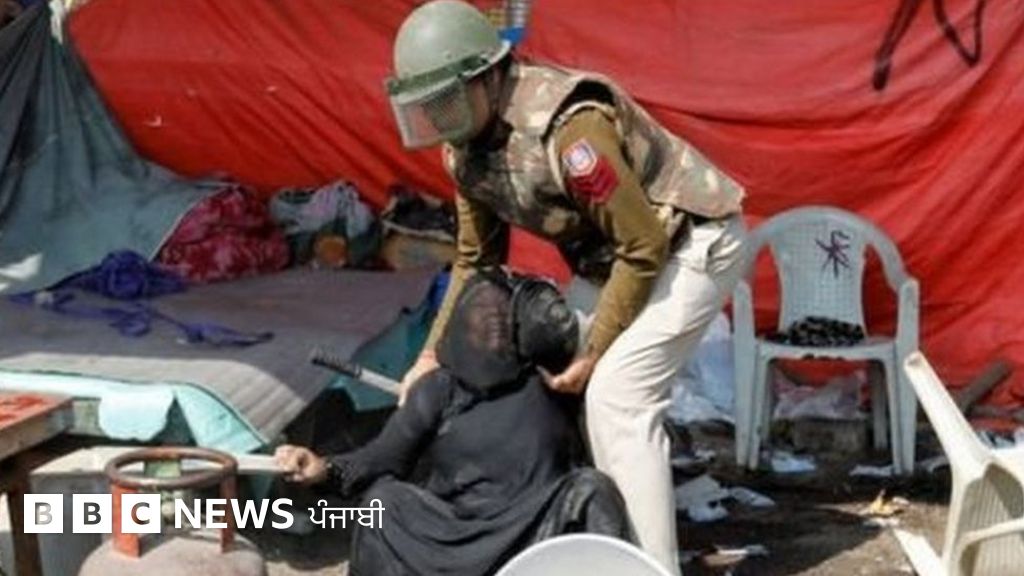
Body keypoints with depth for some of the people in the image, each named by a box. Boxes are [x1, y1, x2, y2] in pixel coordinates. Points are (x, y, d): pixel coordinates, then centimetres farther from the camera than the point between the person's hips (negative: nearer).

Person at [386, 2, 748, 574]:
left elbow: (645, 247, -27)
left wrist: (592, 355, -21)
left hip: (690, 242, -9)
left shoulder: (568, 125, -33)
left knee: (618, 395, -18)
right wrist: (433, 355, 0)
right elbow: (476, 261, 8)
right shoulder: (465, 148, -5)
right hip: (612, 255, 9)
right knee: (547, 378, 7)